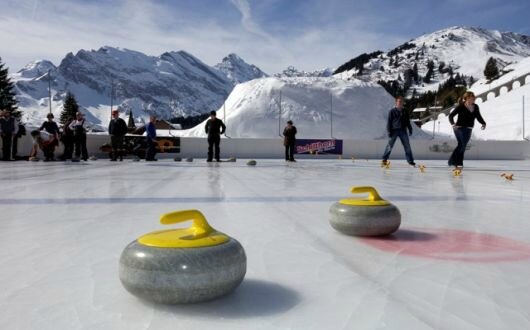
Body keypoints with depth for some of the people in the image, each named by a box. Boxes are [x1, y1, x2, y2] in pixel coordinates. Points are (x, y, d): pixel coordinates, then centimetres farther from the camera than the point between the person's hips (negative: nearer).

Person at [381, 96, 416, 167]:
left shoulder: (405, 112, 14)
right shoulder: (392, 111, 0)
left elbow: (407, 121, 21)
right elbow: (389, 121, -3)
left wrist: (410, 129, 12)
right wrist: (389, 131, -9)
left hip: (403, 131, 4)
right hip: (394, 131, -4)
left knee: (407, 146, 3)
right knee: (390, 146, -4)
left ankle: (410, 160, 9)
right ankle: (384, 160, 5)